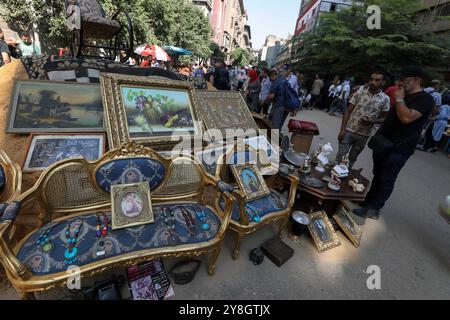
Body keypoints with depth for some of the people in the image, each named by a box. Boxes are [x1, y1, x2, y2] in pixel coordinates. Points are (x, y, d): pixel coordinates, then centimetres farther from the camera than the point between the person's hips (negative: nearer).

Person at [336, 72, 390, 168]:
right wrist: (342, 129, -9)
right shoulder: (359, 93, -2)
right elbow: (348, 112, -1)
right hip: (349, 131, -1)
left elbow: (384, 118, 4)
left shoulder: (385, 99, -1)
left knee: (352, 159, 14)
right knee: (340, 157, 0)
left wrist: (372, 121, -17)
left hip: (364, 135, 1)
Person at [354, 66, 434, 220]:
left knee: (387, 179, -2)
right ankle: (368, 202, 28)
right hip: (384, 144, 9)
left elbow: (406, 118, -26)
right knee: (377, 176, 16)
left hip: (399, 148, -9)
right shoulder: (405, 96, 17)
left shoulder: (425, 99, -12)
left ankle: (374, 209, 7)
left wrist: (399, 99, -16)